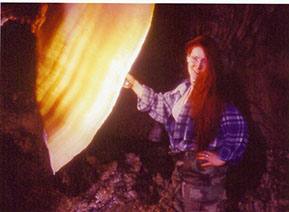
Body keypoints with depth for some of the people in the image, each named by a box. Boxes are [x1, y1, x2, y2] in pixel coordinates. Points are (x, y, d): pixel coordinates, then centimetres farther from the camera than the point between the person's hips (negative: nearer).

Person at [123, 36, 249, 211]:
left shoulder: (213, 95, -21)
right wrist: (131, 82, 19)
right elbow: (162, 104, 19)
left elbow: (238, 127, -23)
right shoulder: (184, 89, 4)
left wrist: (222, 158, -17)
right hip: (182, 166, 9)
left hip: (203, 170, -9)